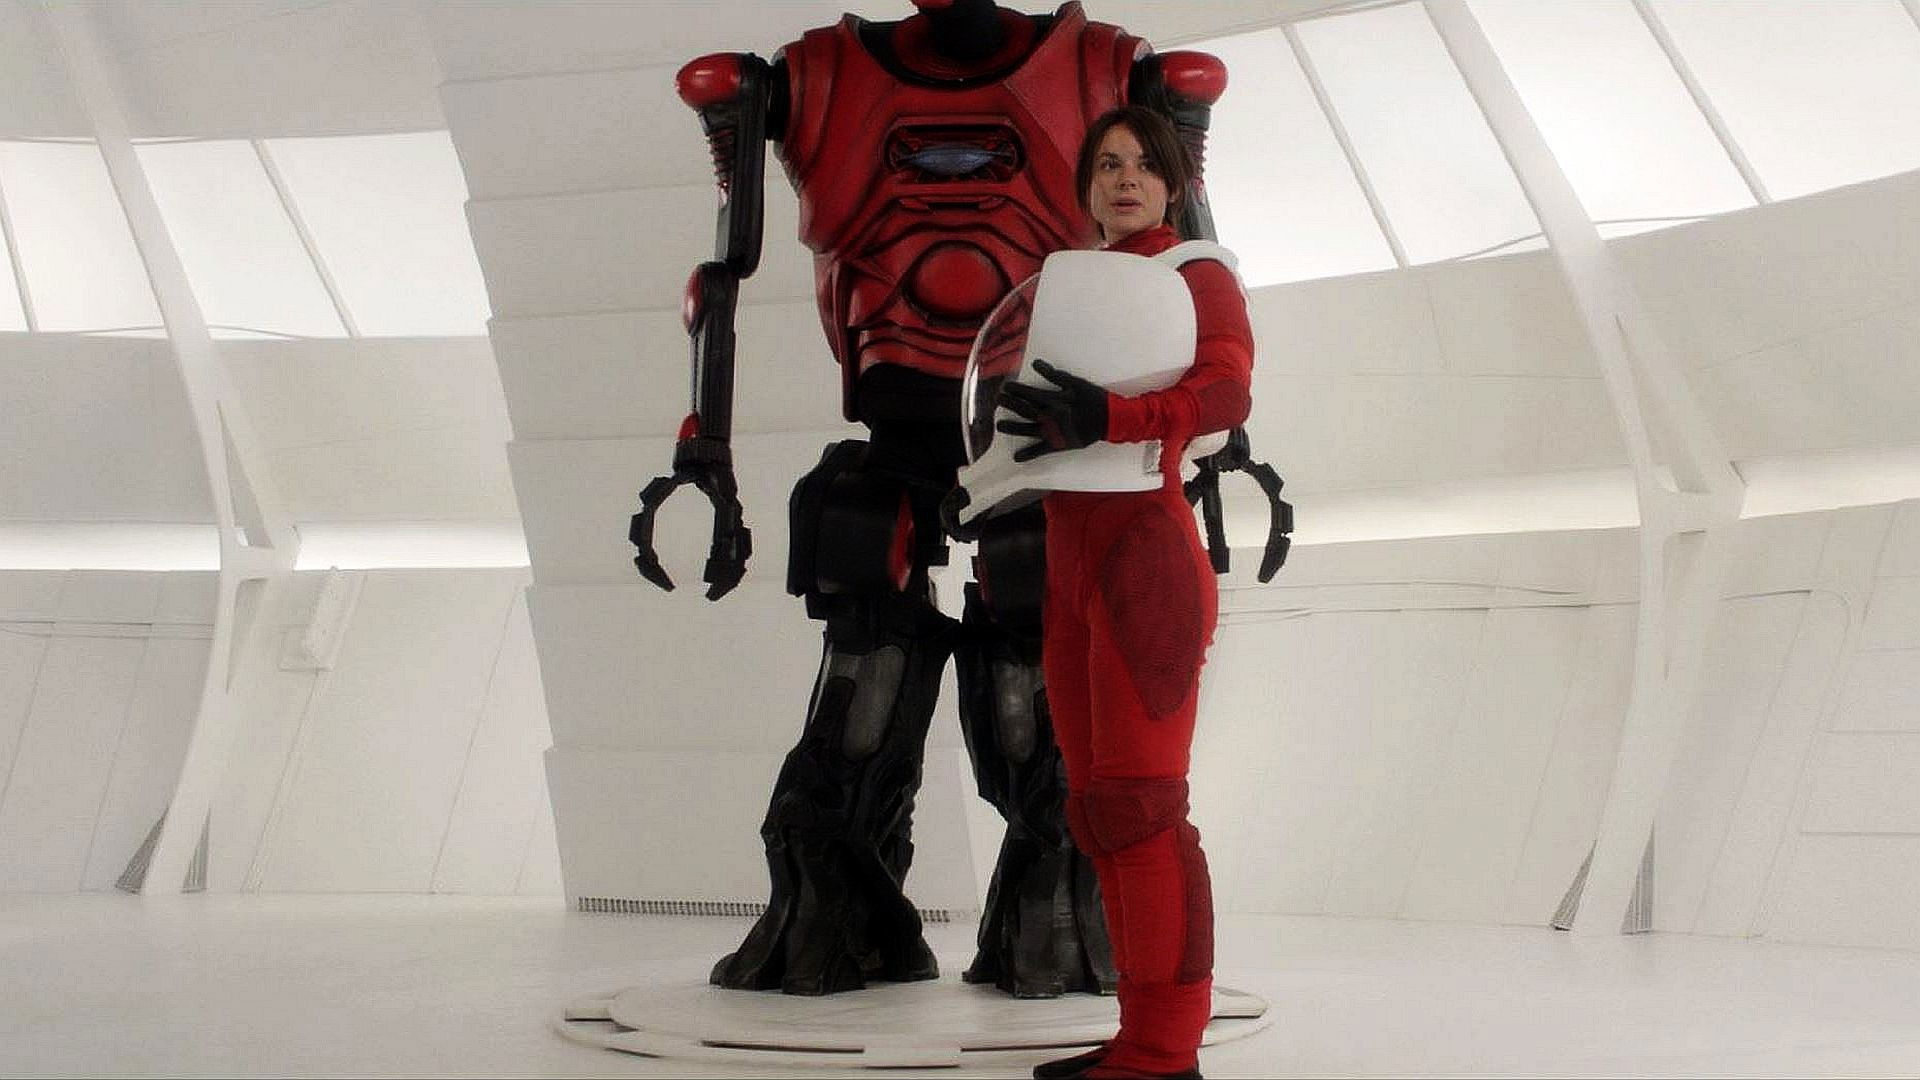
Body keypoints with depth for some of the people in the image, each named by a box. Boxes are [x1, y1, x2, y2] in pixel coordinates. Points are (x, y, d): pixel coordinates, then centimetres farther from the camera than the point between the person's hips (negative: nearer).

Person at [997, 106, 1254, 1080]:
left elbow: (1226, 392, -16)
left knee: (1140, 802, -12)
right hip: (1069, 564, 8)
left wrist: (1110, 420, -29)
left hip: (1142, 552, -8)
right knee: (1097, 808, 6)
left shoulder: (1197, 275, 2)